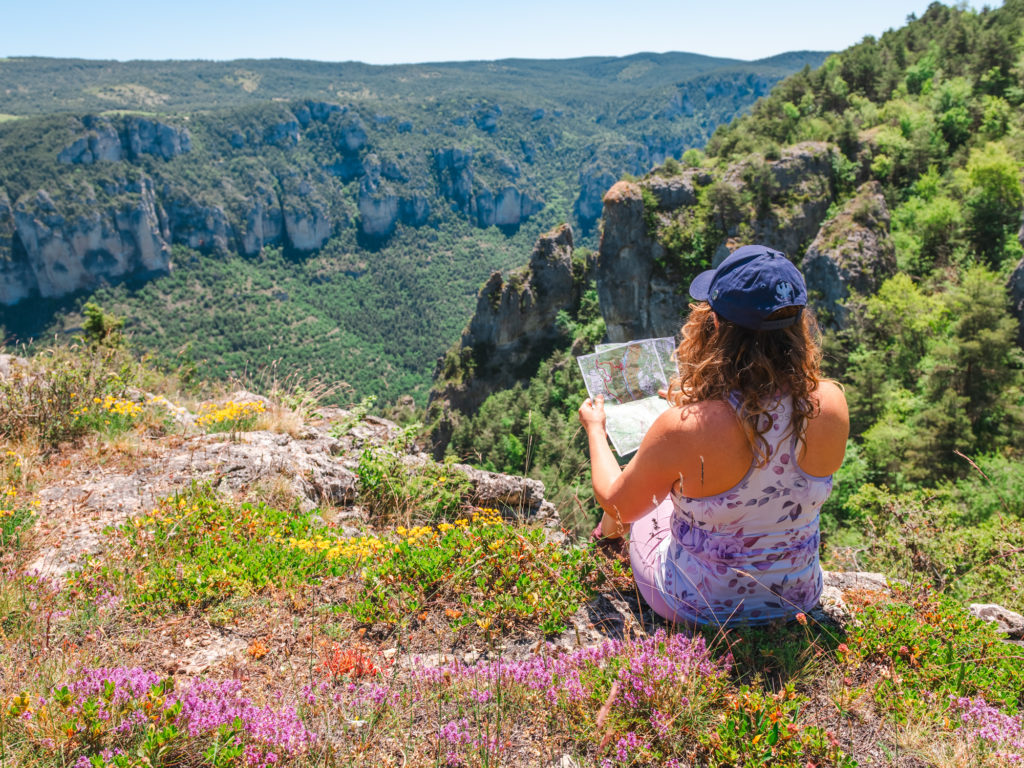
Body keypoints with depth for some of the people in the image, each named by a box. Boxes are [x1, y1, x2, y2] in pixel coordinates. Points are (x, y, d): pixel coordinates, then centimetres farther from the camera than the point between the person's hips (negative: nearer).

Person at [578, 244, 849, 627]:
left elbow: (617, 504, -13)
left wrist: (595, 428, 4)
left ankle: (604, 539, 57)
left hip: (696, 607, -4)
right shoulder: (831, 404, -20)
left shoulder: (683, 429, -33)